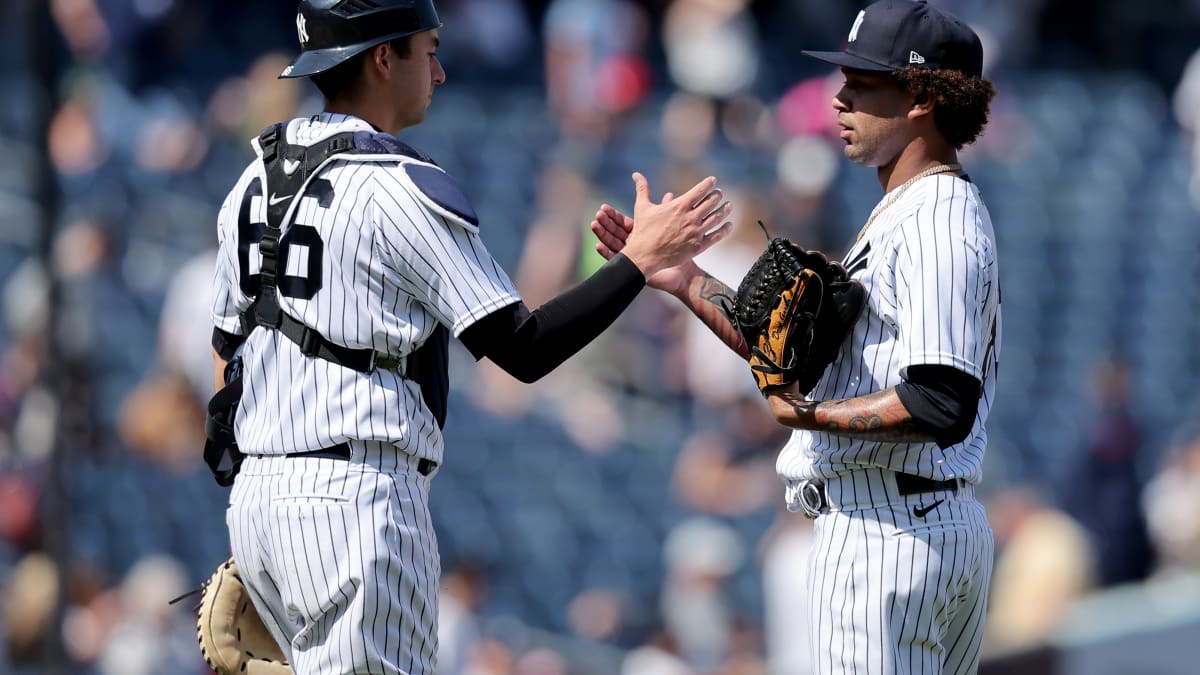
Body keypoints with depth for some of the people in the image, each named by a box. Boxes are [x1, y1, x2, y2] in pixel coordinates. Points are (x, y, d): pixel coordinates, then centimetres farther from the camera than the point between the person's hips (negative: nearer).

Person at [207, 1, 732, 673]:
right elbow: (524, 348, -14)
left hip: (255, 496, 9)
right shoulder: (403, 188, -11)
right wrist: (642, 259, -6)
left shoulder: (256, 182, 14)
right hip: (359, 494, -9)